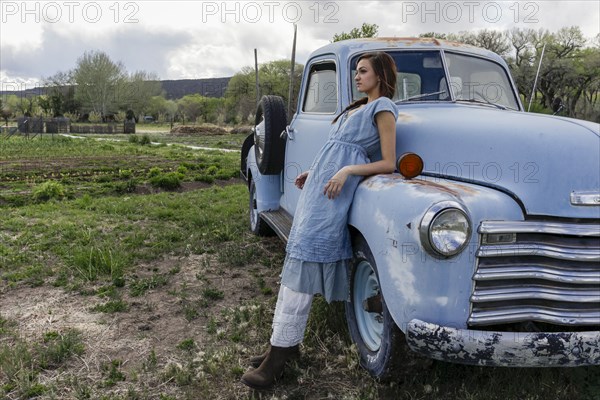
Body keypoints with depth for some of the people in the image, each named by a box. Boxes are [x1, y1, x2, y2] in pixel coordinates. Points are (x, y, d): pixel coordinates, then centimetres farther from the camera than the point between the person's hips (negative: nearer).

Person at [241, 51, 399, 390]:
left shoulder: (383, 107, 0)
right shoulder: (357, 107, 25)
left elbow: (388, 164, -7)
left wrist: (348, 170, -18)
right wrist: (312, 174, 16)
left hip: (334, 194, -9)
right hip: (318, 186, 9)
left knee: (303, 265, -13)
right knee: (298, 260, 6)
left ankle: (283, 349, -6)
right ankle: (286, 342, 14)